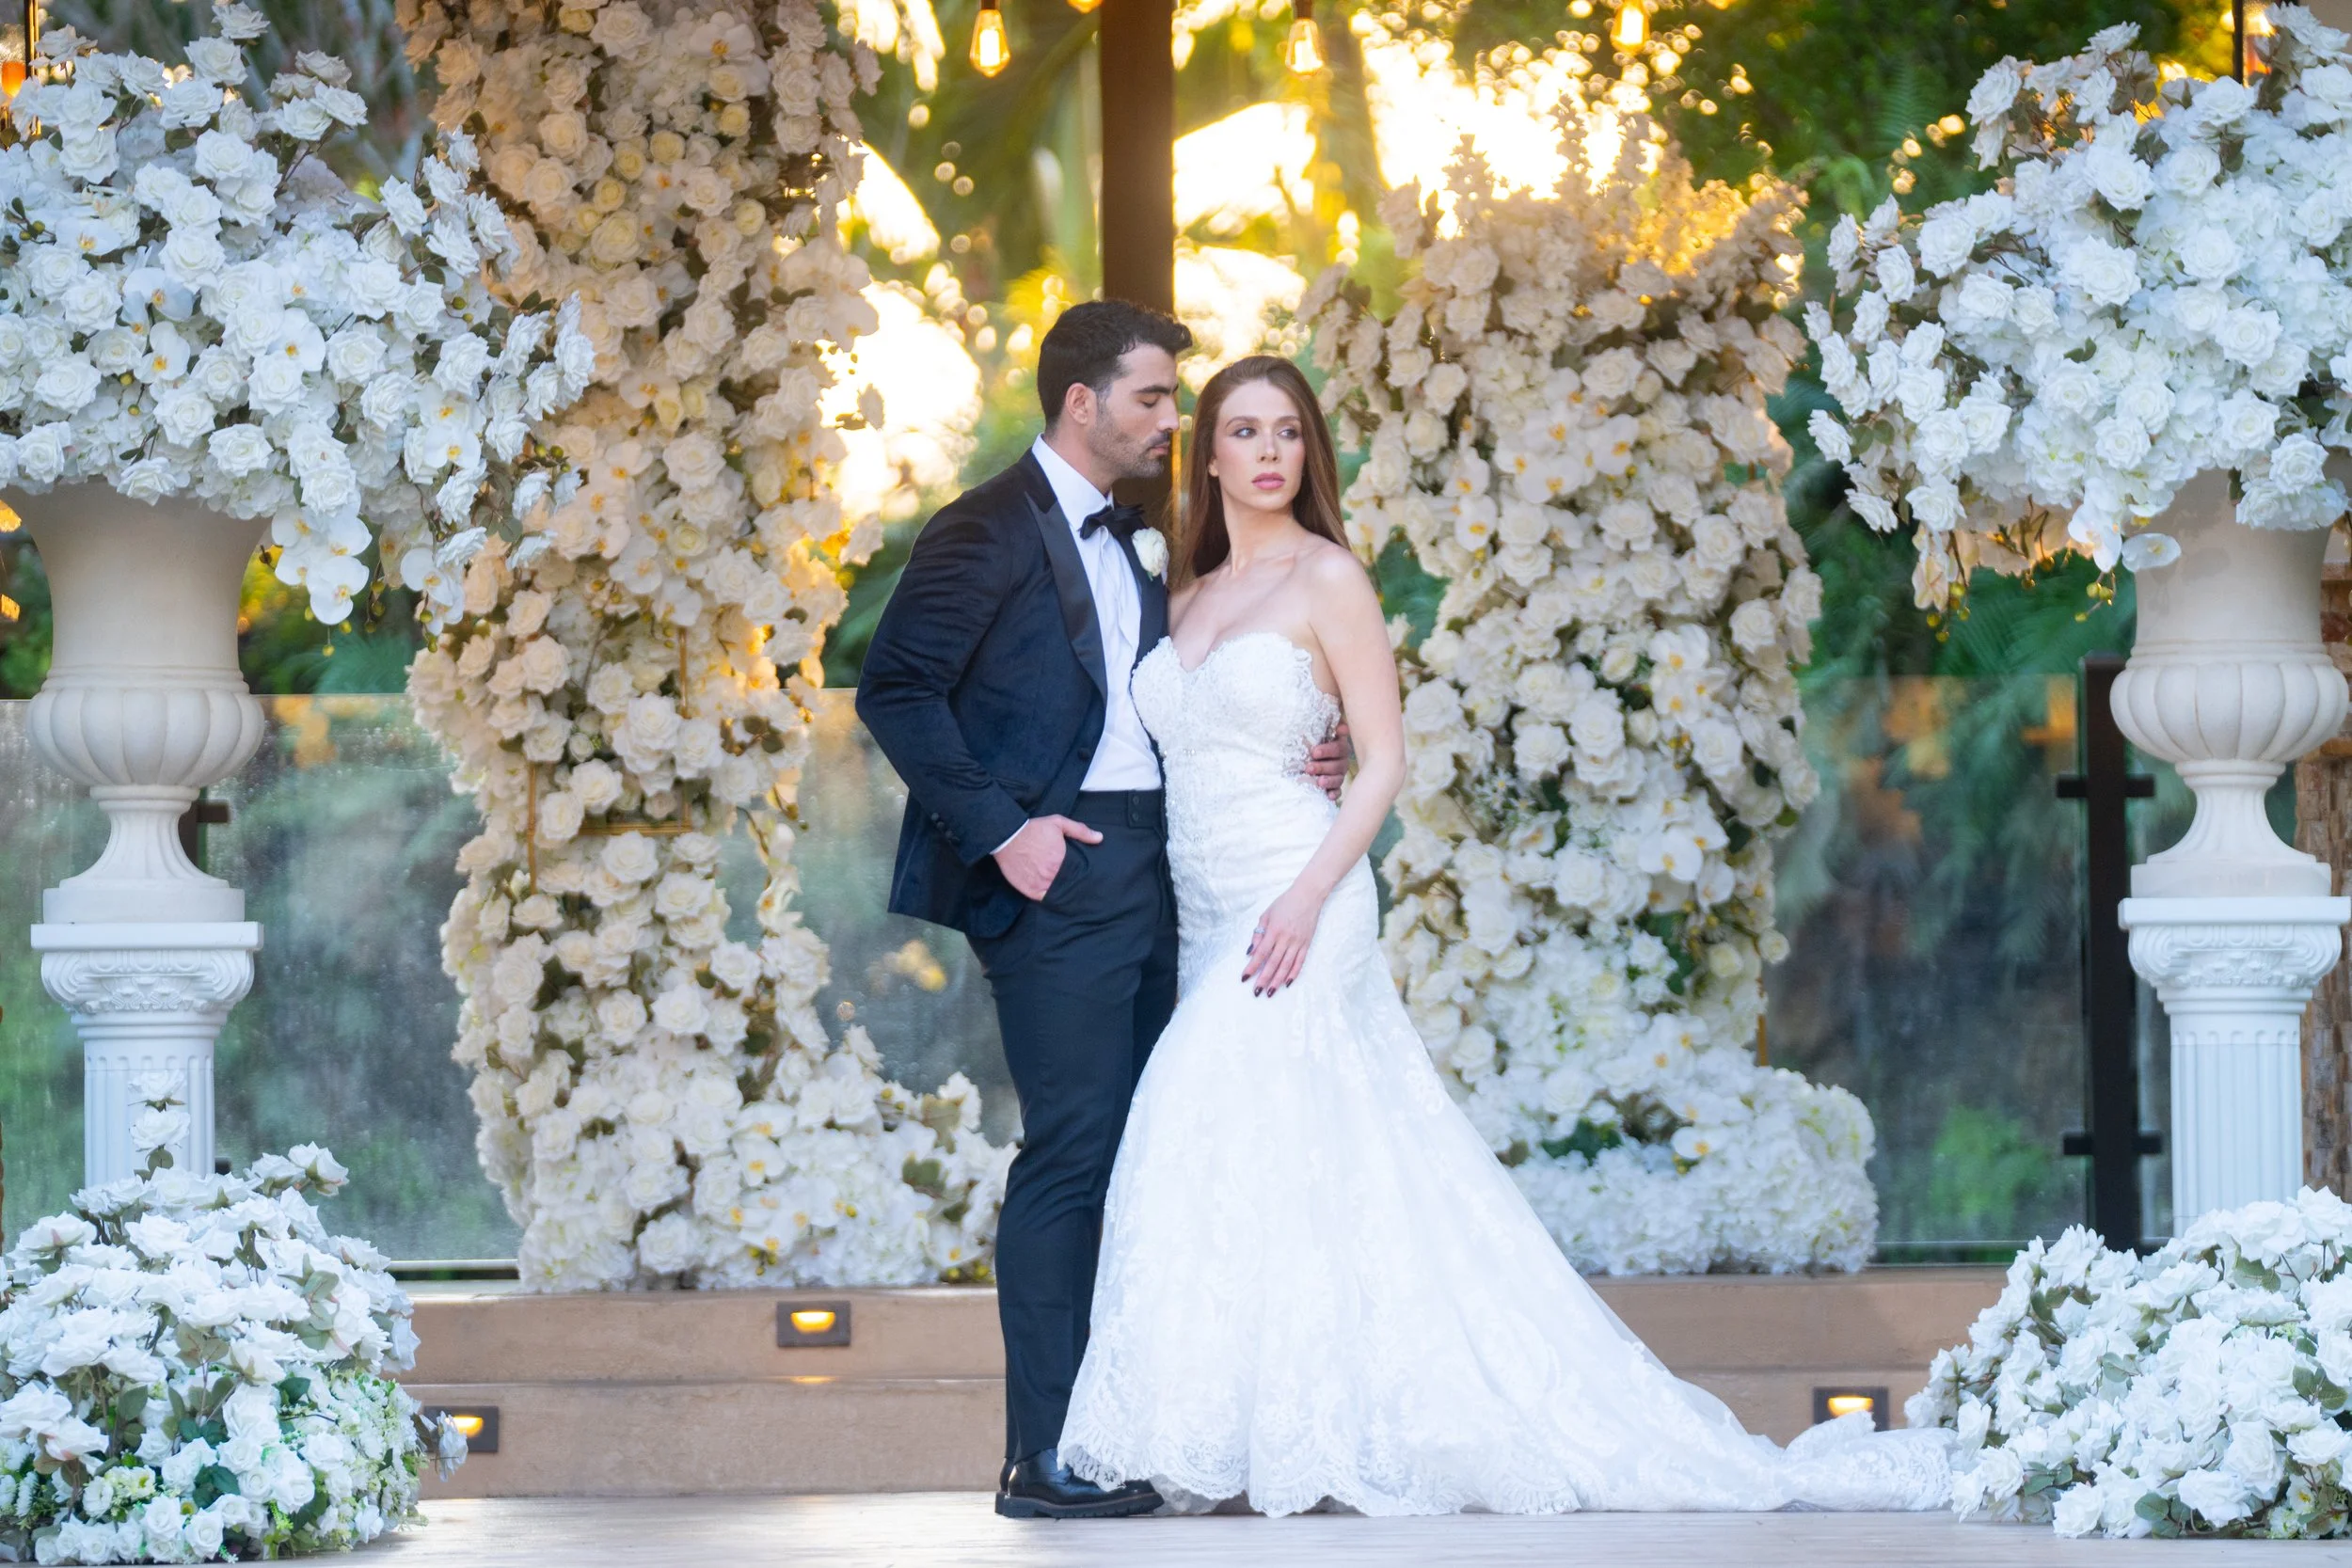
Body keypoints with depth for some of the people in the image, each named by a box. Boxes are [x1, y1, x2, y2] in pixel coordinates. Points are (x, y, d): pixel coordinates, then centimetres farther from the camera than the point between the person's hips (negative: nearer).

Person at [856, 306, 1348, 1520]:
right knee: (1073, 1152, -11)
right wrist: (997, 828, -18)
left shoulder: (1124, 544, 20)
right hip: (1059, 874, -9)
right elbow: (895, 691, -13)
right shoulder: (990, 532, -6)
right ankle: (1045, 1457, -9)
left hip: (1144, 869, 9)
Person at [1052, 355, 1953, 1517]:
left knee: (1218, 1137, -17)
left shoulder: (1327, 580, -2)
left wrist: (1308, 896, -17)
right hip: (1201, 918, 6)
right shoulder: (1186, 603, 16)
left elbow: (1384, 760, -7)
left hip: (1296, 907, -6)